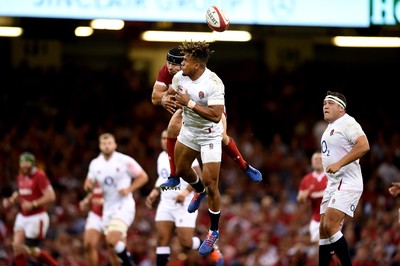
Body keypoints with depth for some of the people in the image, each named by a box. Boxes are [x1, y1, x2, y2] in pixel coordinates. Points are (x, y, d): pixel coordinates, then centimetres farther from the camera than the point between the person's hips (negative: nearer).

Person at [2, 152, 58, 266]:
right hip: (22, 217, 7)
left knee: (31, 251, -6)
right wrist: (11, 201, 6)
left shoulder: (39, 176, -15)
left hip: (37, 217, -7)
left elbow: (51, 197, -19)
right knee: (17, 246, -8)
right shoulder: (21, 176, 10)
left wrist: (33, 204, -24)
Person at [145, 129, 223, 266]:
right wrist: (155, 191, 12)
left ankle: (212, 249, 20)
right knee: (162, 239, -4)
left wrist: (186, 191, -28)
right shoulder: (162, 157, 12)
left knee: (186, 242, -8)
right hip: (166, 204, 7)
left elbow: (199, 178, -14)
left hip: (185, 204, -7)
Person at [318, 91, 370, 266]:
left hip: (347, 184, -10)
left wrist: (339, 164, -27)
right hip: (333, 184, 10)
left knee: (330, 225, -20)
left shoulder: (347, 123, -11)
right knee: (323, 230, 6)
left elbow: (363, 146, -25)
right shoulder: (330, 127, 19)